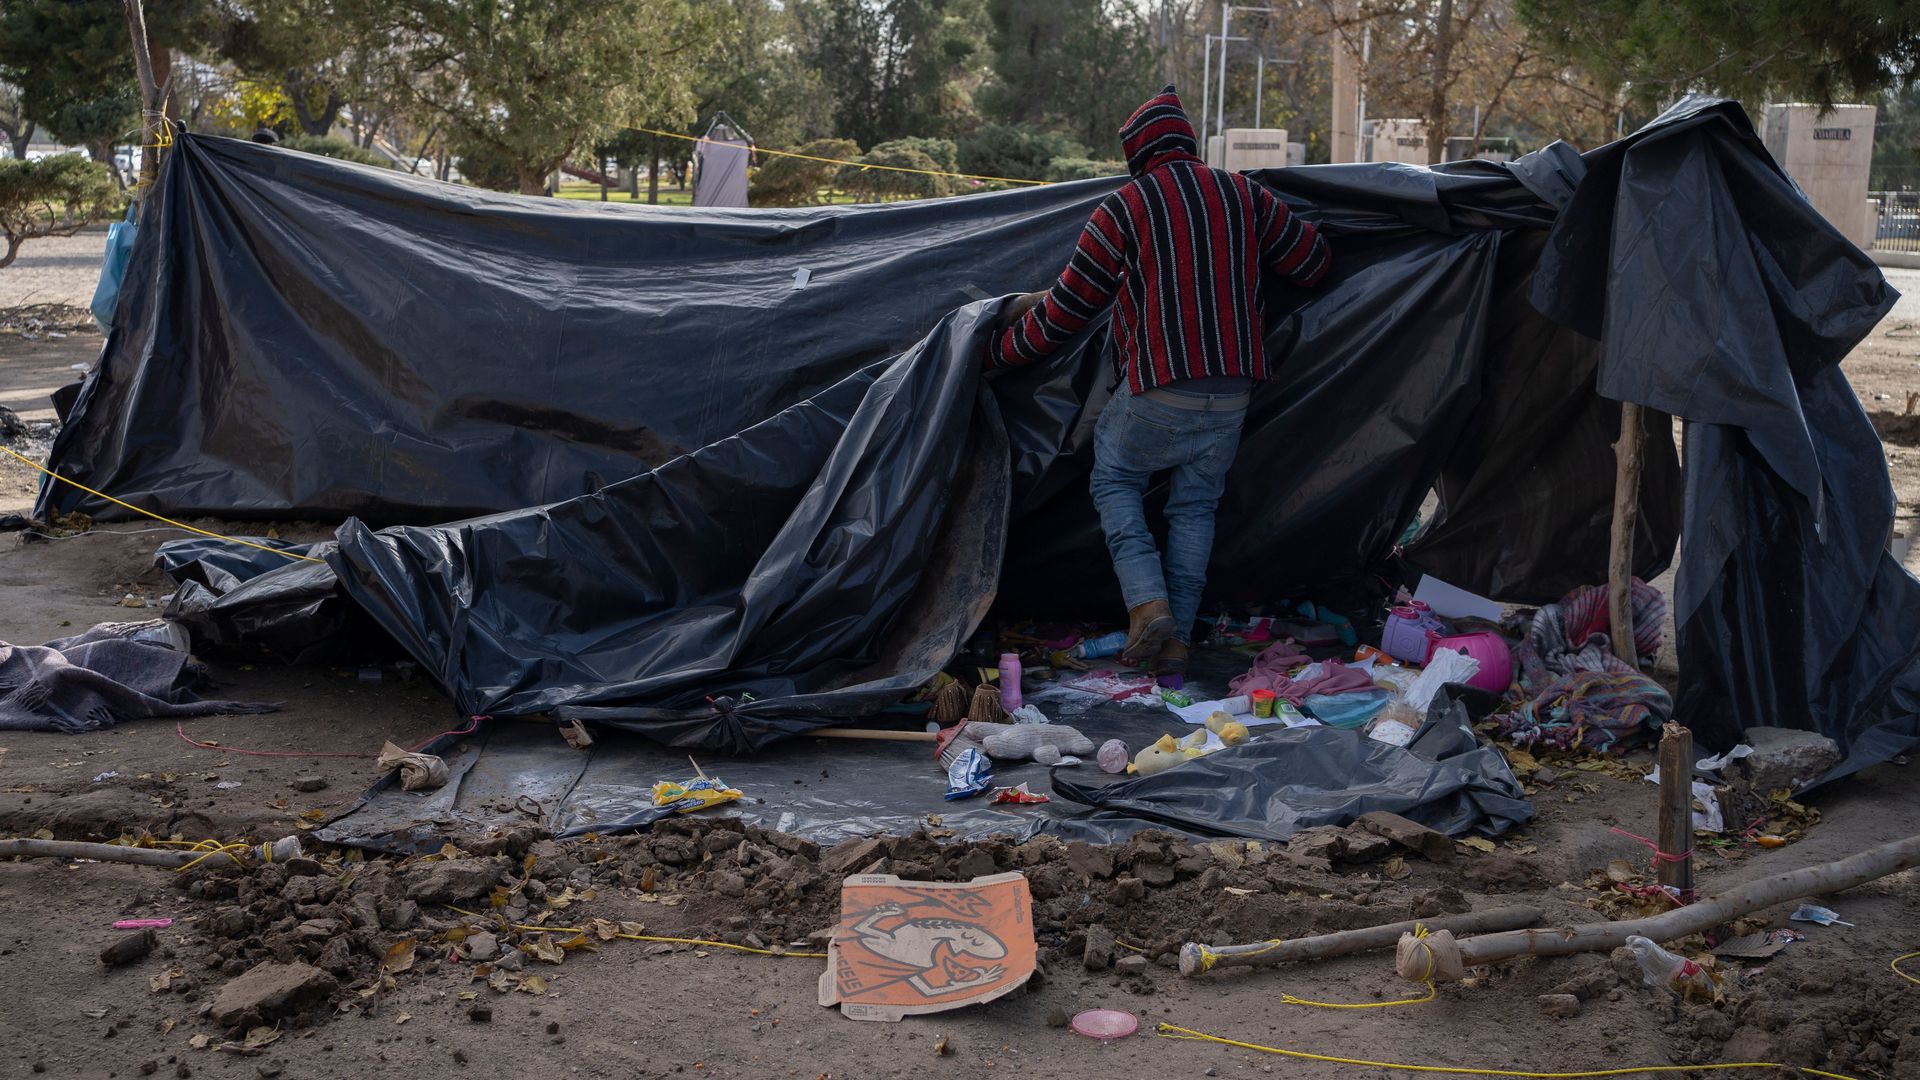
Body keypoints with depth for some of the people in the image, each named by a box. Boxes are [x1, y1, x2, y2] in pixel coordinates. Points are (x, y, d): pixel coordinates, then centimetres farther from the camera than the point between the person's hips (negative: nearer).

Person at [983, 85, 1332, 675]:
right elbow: (1314, 262, 18)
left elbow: (1066, 308, -1)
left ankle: (1148, 606, -2)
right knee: (1195, 507, 17)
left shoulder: (1123, 209, -5)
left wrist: (1000, 350, 13)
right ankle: (1177, 639, 16)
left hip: (1157, 393, -4)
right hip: (1232, 395, 4)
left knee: (1114, 480, 17)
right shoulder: (1245, 195, 7)